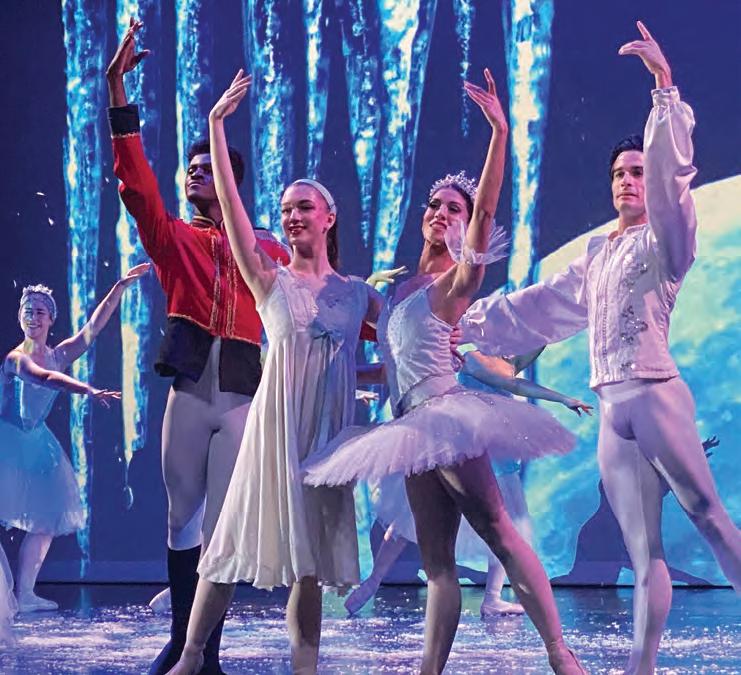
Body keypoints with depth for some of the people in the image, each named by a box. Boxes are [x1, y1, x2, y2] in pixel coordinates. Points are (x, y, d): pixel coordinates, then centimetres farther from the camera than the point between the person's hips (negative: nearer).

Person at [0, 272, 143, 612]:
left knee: (46, 518, 4)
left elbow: (93, 326, -3)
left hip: (36, 442, 7)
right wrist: (89, 391, -48)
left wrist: (121, 286, -9)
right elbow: (46, 378, -33)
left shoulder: (59, 355, 4)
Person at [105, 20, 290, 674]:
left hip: (242, 395, -1)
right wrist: (118, 91, -8)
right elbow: (137, 183, 0)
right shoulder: (174, 239, 11)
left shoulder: (264, 247, 11)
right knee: (182, 519, 4)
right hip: (188, 393, 1)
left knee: (222, 525, -1)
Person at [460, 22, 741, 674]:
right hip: (611, 410, 6)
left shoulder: (663, 240, 1)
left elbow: (672, 172, -16)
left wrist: (665, 84, -26)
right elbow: (539, 307, 31)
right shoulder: (597, 253, 22)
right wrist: (469, 318, 35)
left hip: (656, 395, -6)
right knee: (644, 548, 3)